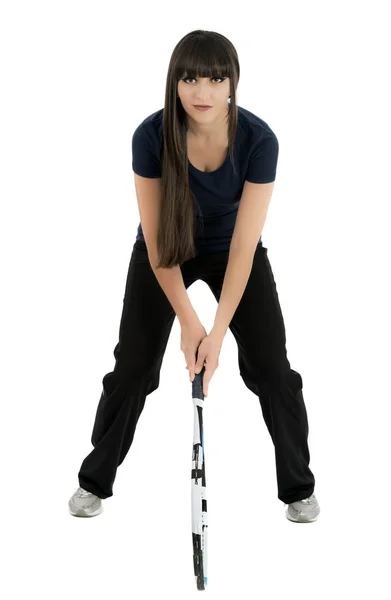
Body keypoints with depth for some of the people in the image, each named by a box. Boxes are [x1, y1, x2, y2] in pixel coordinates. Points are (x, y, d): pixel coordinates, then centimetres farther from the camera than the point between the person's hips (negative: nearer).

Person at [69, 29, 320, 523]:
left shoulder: (258, 140, -30)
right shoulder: (151, 136, -29)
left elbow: (244, 245, -29)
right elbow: (157, 243, -24)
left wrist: (218, 332, -34)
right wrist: (188, 323, -28)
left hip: (234, 251, 0)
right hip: (165, 251, 0)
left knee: (272, 370, -5)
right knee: (132, 368, 0)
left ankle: (298, 488, 16)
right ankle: (95, 481, 22)